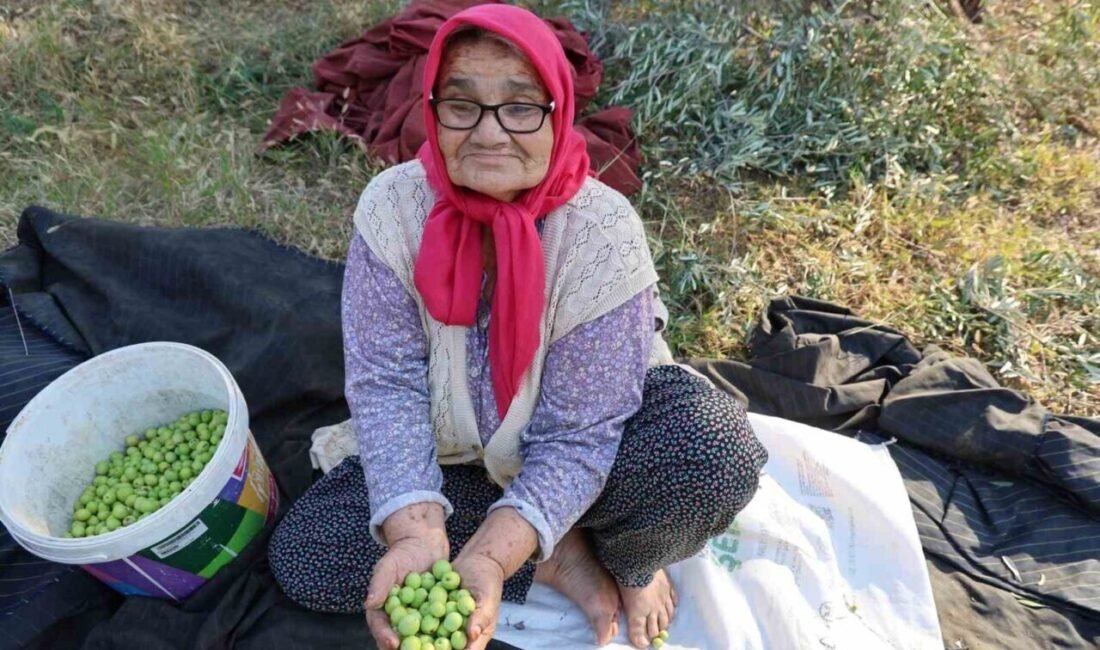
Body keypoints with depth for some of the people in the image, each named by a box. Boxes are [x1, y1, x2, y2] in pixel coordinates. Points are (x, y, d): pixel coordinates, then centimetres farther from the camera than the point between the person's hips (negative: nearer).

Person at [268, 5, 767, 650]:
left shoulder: (602, 231, -25)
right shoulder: (393, 207, -18)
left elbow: (579, 436, -25)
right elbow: (387, 384, -21)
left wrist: (489, 557, -38)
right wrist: (416, 536, -36)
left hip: (581, 455, -2)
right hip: (456, 458, 3)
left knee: (715, 446, -32)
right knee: (302, 550, -14)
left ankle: (626, 562, 3)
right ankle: (564, 557, -7)